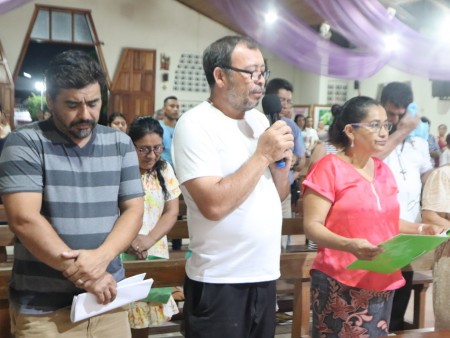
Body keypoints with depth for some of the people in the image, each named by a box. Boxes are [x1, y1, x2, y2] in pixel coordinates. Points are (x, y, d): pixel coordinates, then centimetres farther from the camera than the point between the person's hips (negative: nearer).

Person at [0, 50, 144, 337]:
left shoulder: (120, 144, 6)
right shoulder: (25, 143, -7)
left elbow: (134, 210, 3)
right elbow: (24, 219, -15)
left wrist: (101, 256, -15)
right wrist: (81, 273, -17)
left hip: (108, 298, 4)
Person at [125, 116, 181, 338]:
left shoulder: (164, 170, 6)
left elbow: (172, 212, 4)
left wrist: (148, 239, -10)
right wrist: (126, 239, -23)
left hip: (155, 255, 4)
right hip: (122, 256, -4)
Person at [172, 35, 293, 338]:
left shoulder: (259, 120, 8)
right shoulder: (195, 124, -13)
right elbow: (214, 204, -25)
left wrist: (281, 160, -5)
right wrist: (263, 155, -18)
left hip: (265, 275, 7)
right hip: (220, 283, -7)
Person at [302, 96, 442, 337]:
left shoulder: (383, 171, 11)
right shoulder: (329, 167, -9)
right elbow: (311, 226, -13)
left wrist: (421, 229, 5)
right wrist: (349, 245, -29)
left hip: (382, 283, 6)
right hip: (341, 285, -6)